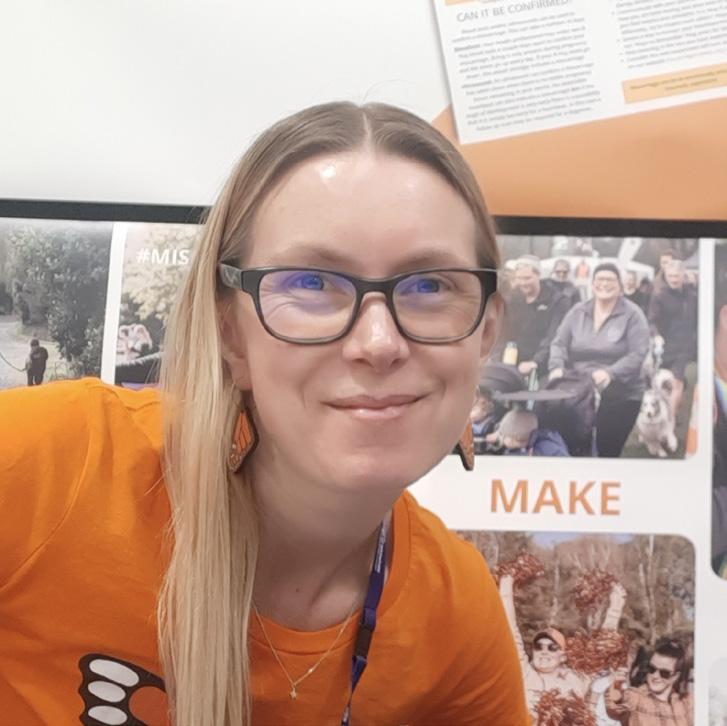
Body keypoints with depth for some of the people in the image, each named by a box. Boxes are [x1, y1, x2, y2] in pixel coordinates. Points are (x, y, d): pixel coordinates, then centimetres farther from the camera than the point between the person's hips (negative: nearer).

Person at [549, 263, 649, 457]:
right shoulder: (577, 311, 8)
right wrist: (557, 367, -12)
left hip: (620, 397, -3)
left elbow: (638, 354, -12)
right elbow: (559, 343, 8)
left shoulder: (632, 314, -4)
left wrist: (610, 373, -25)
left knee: (607, 450, -1)